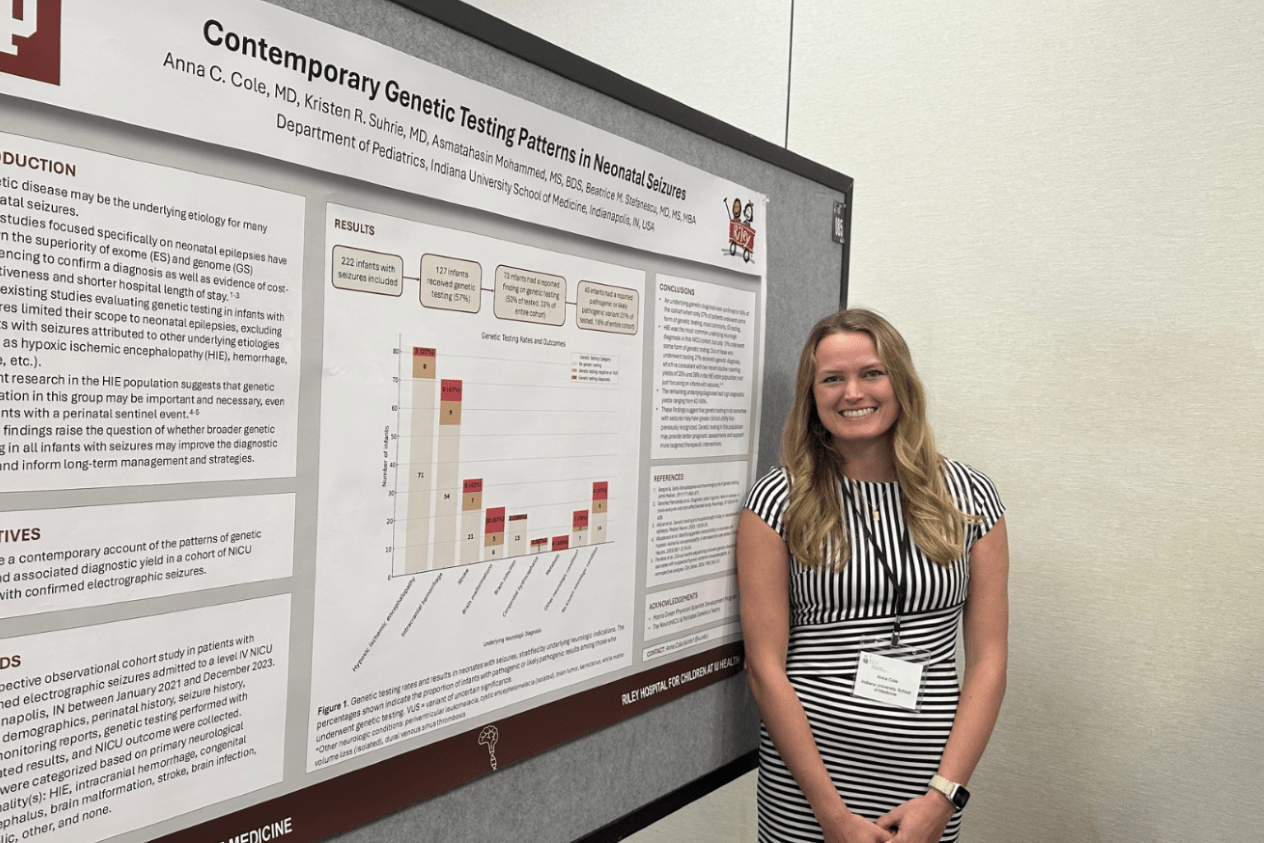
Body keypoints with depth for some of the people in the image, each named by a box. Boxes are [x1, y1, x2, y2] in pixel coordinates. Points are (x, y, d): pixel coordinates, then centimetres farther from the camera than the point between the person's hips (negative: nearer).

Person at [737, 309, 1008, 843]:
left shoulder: (969, 497, 0)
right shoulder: (780, 499, -7)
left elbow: (988, 661, 0)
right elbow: (764, 668, -9)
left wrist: (943, 796, -8)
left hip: (928, 789, 2)